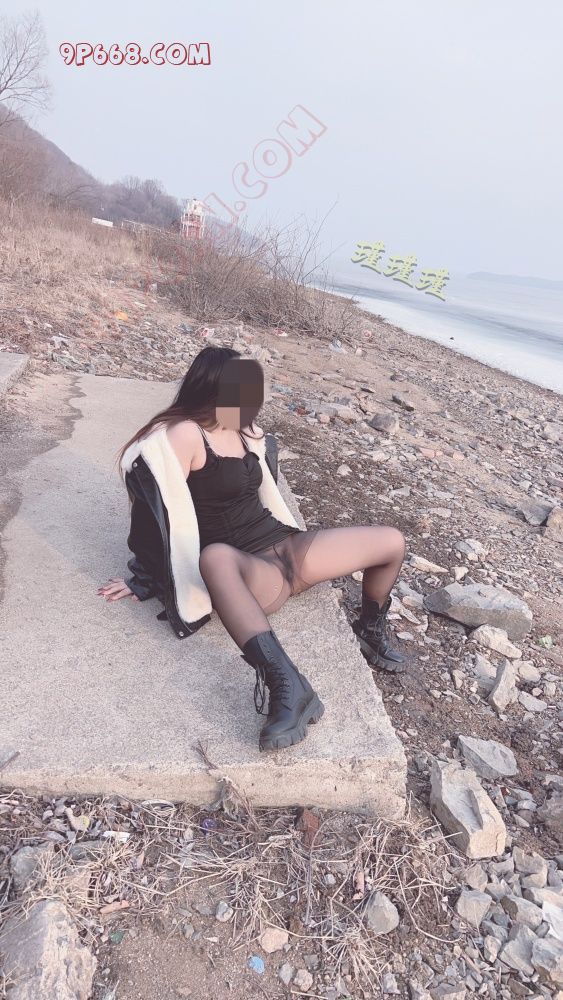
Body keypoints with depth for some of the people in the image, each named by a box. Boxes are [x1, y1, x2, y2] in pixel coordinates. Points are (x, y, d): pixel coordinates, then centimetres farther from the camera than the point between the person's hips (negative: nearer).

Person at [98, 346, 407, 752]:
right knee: (216, 556, -46)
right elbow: (165, 510, -14)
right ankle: (288, 685, -55)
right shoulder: (186, 433, -13)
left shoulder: (245, 429, 12)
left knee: (392, 542, 0)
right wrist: (147, 581, -12)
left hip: (284, 545, 8)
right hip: (247, 571, -8)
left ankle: (371, 629, 25)